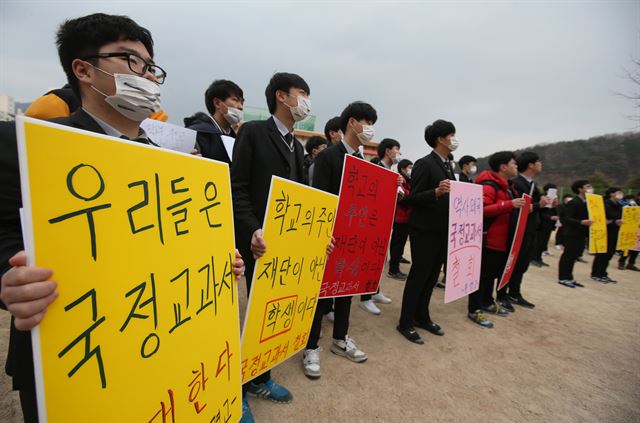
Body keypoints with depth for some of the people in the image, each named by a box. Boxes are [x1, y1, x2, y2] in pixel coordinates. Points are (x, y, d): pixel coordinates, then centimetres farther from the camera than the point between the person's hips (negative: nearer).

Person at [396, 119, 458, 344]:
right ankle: (405, 322, 16)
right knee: (418, 275, 1)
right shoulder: (424, 164, -13)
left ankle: (422, 316, 32)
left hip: (442, 230, 9)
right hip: (425, 230, -8)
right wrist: (436, 192, -31)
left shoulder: (447, 165, 14)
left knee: (432, 276, 16)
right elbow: (413, 199, -18)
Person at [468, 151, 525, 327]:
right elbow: (482, 210, -26)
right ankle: (474, 310, 5)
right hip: (488, 239, -10)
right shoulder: (490, 185, -15)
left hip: (500, 239, 10)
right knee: (482, 274, -4)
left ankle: (487, 302, 33)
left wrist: (519, 206, 12)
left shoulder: (506, 186, 18)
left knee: (492, 273, 19)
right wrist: (510, 204, -28)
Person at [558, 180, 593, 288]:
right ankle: (563, 278, 6)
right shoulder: (573, 203, -15)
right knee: (568, 255, -2)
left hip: (581, 234, 9)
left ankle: (569, 277, 22)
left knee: (574, 256, 13)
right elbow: (566, 219, -20)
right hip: (572, 234, -9)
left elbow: (587, 216, 18)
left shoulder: (587, 202, 12)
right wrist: (581, 222, -31)